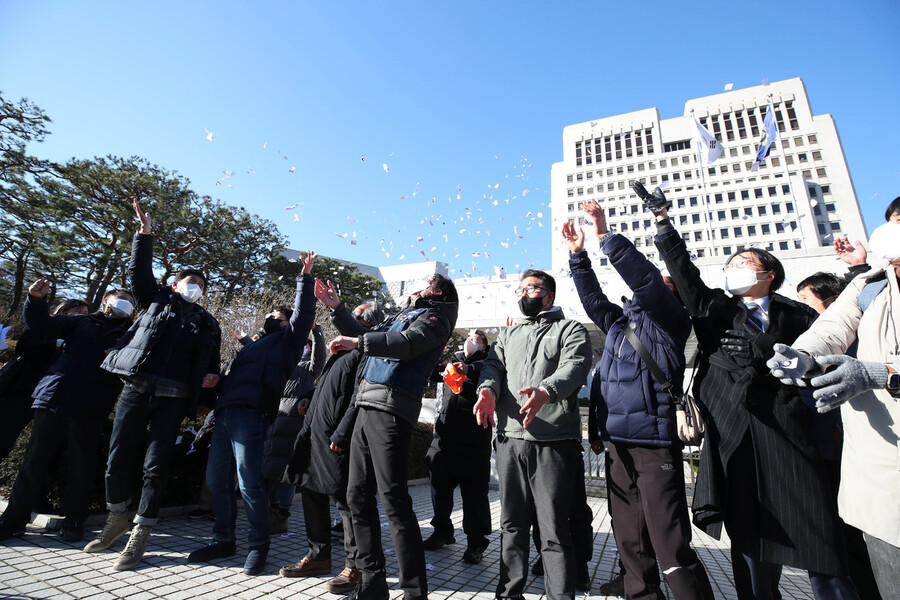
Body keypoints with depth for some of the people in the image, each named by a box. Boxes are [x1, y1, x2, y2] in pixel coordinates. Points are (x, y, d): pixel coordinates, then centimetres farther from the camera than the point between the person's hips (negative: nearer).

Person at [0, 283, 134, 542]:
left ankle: (73, 521, 15)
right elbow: (41, 325, 10)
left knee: (81, 465, 3)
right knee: (34, 460, 6)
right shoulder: (81, 323, 18)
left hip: (90, 408, -1)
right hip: (54, 397, 1)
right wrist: (36, 299, -6)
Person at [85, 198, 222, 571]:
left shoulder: (207, 324, 16)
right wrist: (145, 235, 4)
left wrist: (210, 379, -5)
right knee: (118, 460, 6)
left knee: (155, 466, -2)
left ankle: (139, 535, 10)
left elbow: (211, 363, 15)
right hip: (135, 390, 1)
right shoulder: (156, 300, 17)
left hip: (172, 399, 0)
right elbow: (139, 272, 10)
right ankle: (117, 519, 30)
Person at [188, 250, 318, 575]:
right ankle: (223, 540, 24)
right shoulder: (253, 344, 30)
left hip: (251, 414, -8)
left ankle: (258, 546, 5)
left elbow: (304, 313, -4)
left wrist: (305, 278, -6)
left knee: (249, 482, -9)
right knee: (217, 480, 10)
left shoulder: (287, 339, 9)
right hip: (225, 413, 8)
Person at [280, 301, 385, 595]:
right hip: (316, 432, 10)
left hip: (338, 437, -10)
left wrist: (342, 433, -22)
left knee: (345, 498, -2)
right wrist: (309, 425, 19)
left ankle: (354, 565, 12)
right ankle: (318, 556, 32)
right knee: (312, 491, 16)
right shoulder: (344, 346, 19)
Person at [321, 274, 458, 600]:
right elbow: (365, 338, 34)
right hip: (366, 408, 9)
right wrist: (336, 307, 29)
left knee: (393, 500, -9)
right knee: (358, 496, 10)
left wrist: (357, 341, -14)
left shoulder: (433, 315, 3)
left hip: (390, 410, -9)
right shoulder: (401, 315, 27)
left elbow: (407, 344, -16)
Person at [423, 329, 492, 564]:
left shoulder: (486, 360, 5)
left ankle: (476, 543, 16)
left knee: (474, 491, 1)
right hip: (445, 432, 5)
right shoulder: (453, 359, 22)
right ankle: (442, 531, 30)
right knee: (440, 484, 12)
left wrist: (468, 369, -31)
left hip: (473, 435, -5)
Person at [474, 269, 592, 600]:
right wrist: (488, 389, -14)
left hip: (553, 440, -4)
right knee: (511, 523, 15)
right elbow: (493, 364, 10)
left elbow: (574, 367, -11)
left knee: (554, 529, -1)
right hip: (509, 438, 5)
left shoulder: (571, 330, 6)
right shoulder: (508, 334, 22)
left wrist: (545, 391, -32)